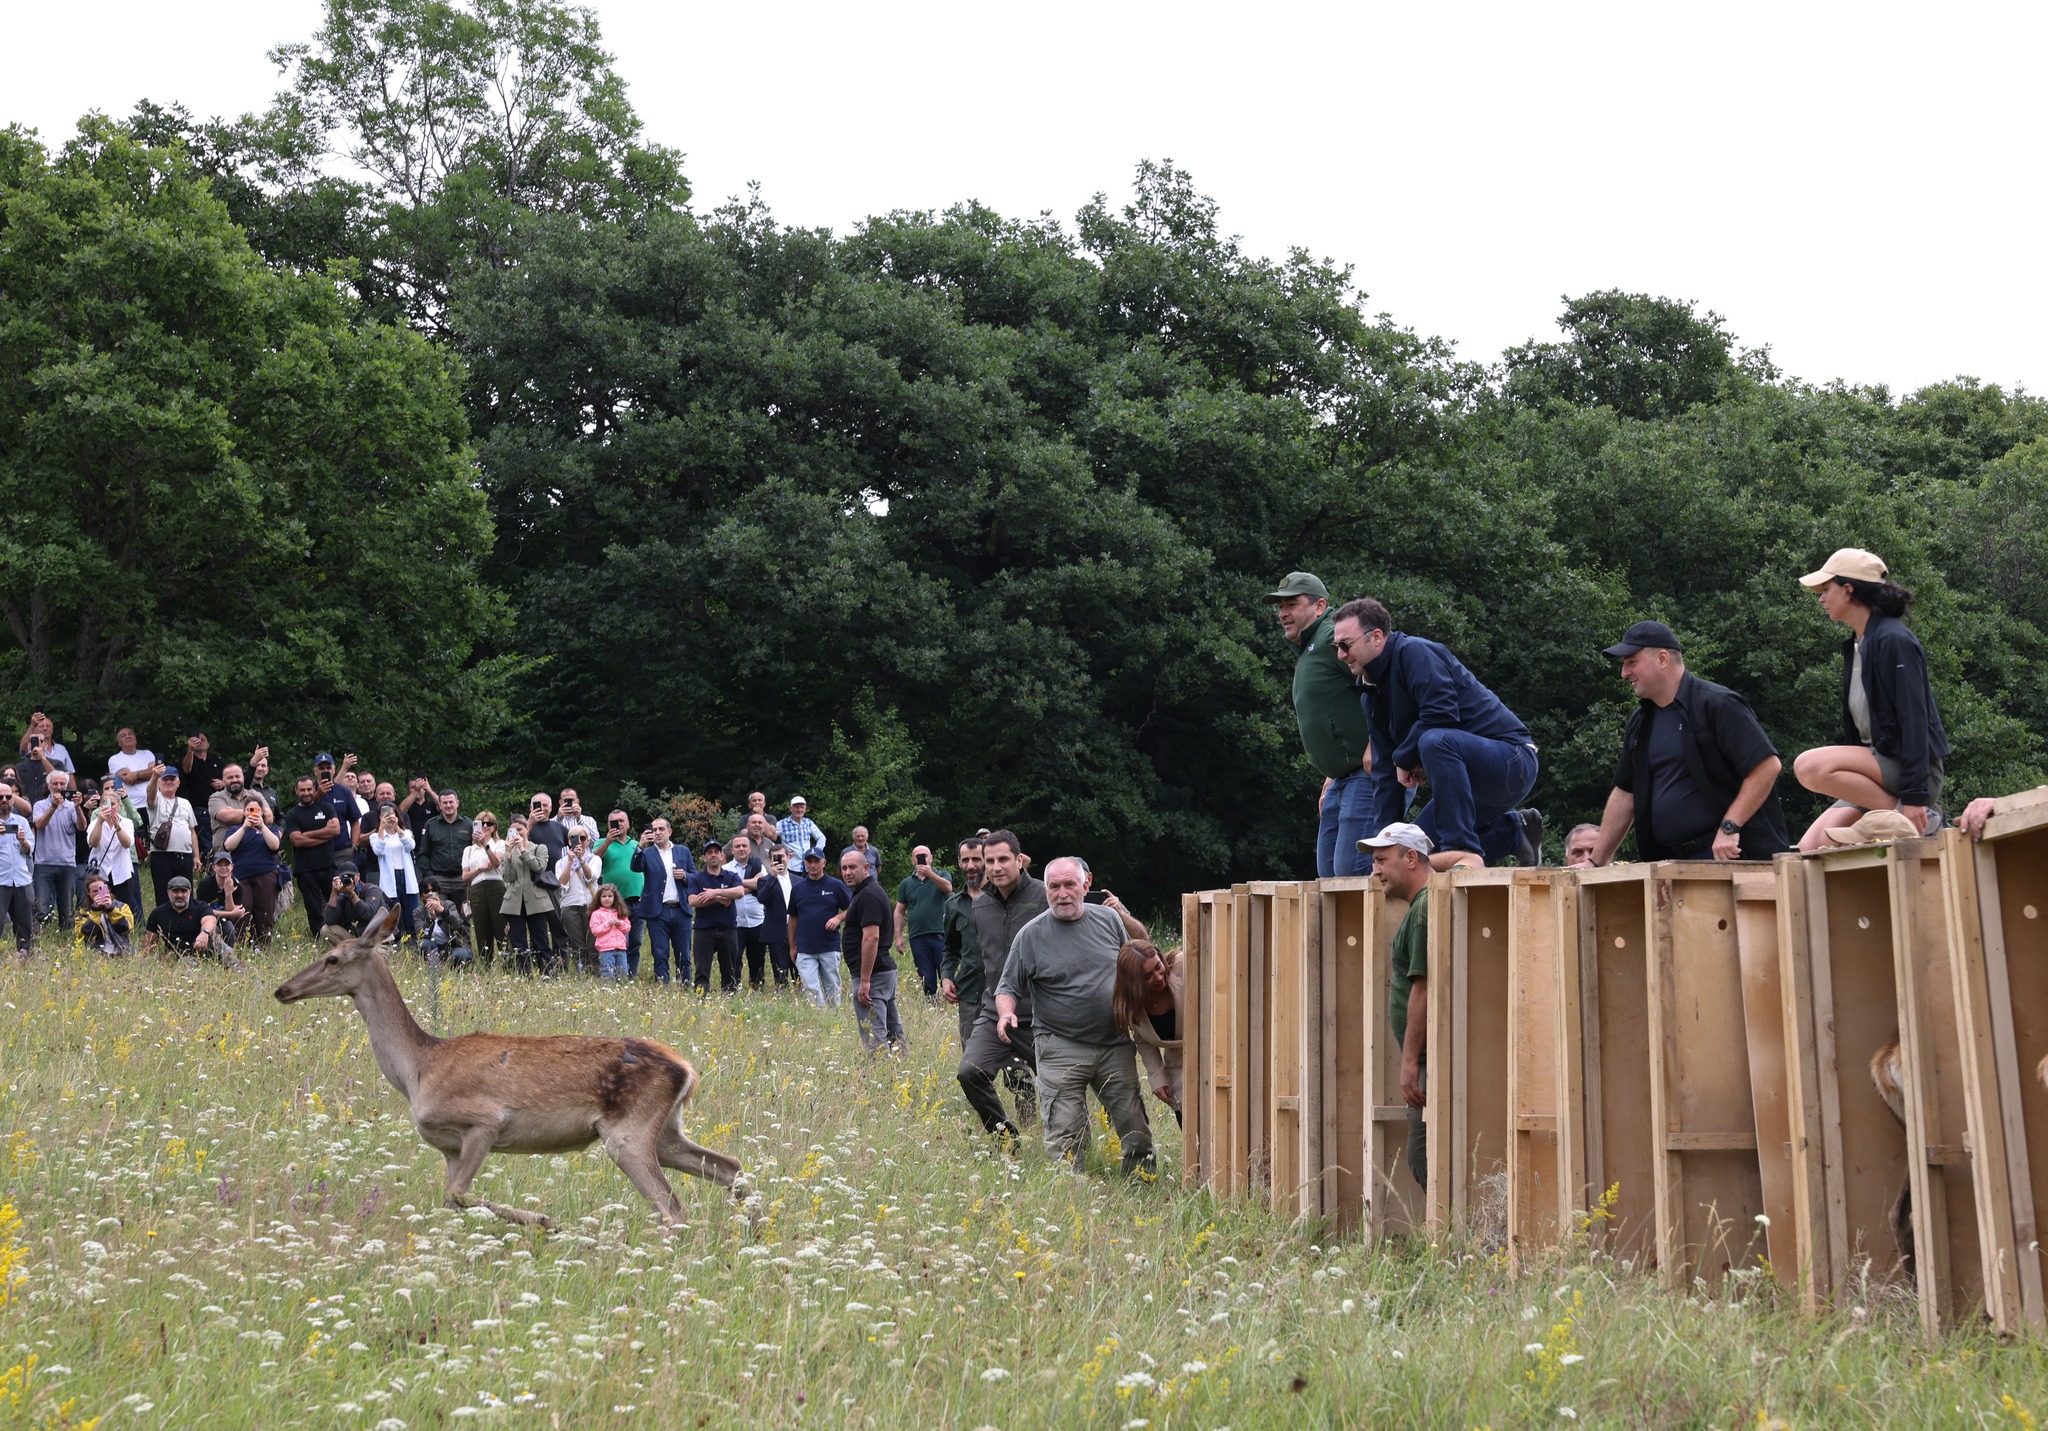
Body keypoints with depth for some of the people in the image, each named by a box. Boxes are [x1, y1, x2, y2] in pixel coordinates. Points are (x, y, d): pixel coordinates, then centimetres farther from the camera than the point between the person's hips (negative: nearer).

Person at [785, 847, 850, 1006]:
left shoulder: (835, 885, 1)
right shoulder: (797, 887, 8)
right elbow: (793, 918, 14)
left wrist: (838, 918, -11)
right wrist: (792, 946, 13)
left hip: (830, 947, -1)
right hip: (805, 950, 1)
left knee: (832, 988, 6)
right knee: (811, 989, -10)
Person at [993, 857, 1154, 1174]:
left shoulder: (1109, 919, 6)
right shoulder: (1030, 935, -1)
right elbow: (1008, 987, 2)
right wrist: (1006, 1013, -18)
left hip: (1116, 1044, 3)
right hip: (1061, 1049, -3)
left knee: (1136, 1130, 7)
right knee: (1065, 1137, -6)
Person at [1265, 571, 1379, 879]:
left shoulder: (1334, 637, -12)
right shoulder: (1306, 652, 22)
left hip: (1370, 772, -11)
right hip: (1343, 778, 11)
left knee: (1350, 871, -16)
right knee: (1328, 873, 12)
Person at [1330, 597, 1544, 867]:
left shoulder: (1414, 652, -15)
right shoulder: (1370, 693, 12)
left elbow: (1441, 715, -28)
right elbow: (1383, 771, 11)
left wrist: (1404, 758, -13)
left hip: (1513, 762, -10)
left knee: (1435, 740, -36)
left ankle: (1464, 851, -32)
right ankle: (1514, 832, 15)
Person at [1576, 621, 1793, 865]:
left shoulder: (1717, 705, -10)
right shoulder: (1640, 723, 14)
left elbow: (1767, 765, -16)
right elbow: (1625, 794, 19)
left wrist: (1729, 827, -22)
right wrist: (1595, 862, 15)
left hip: (1730, 856, -7)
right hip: (1672, 862, 7)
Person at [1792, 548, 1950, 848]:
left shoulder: (1893, 640, -12)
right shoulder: (1856, 645, 16)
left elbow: (1915, 719, -19)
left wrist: (1914, 797, -24)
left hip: (1908, 768, -8)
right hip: (1877, 767, 8)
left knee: (1810, 766, -29)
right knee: (1811, 848, -8)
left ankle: (1914, 817, -17)